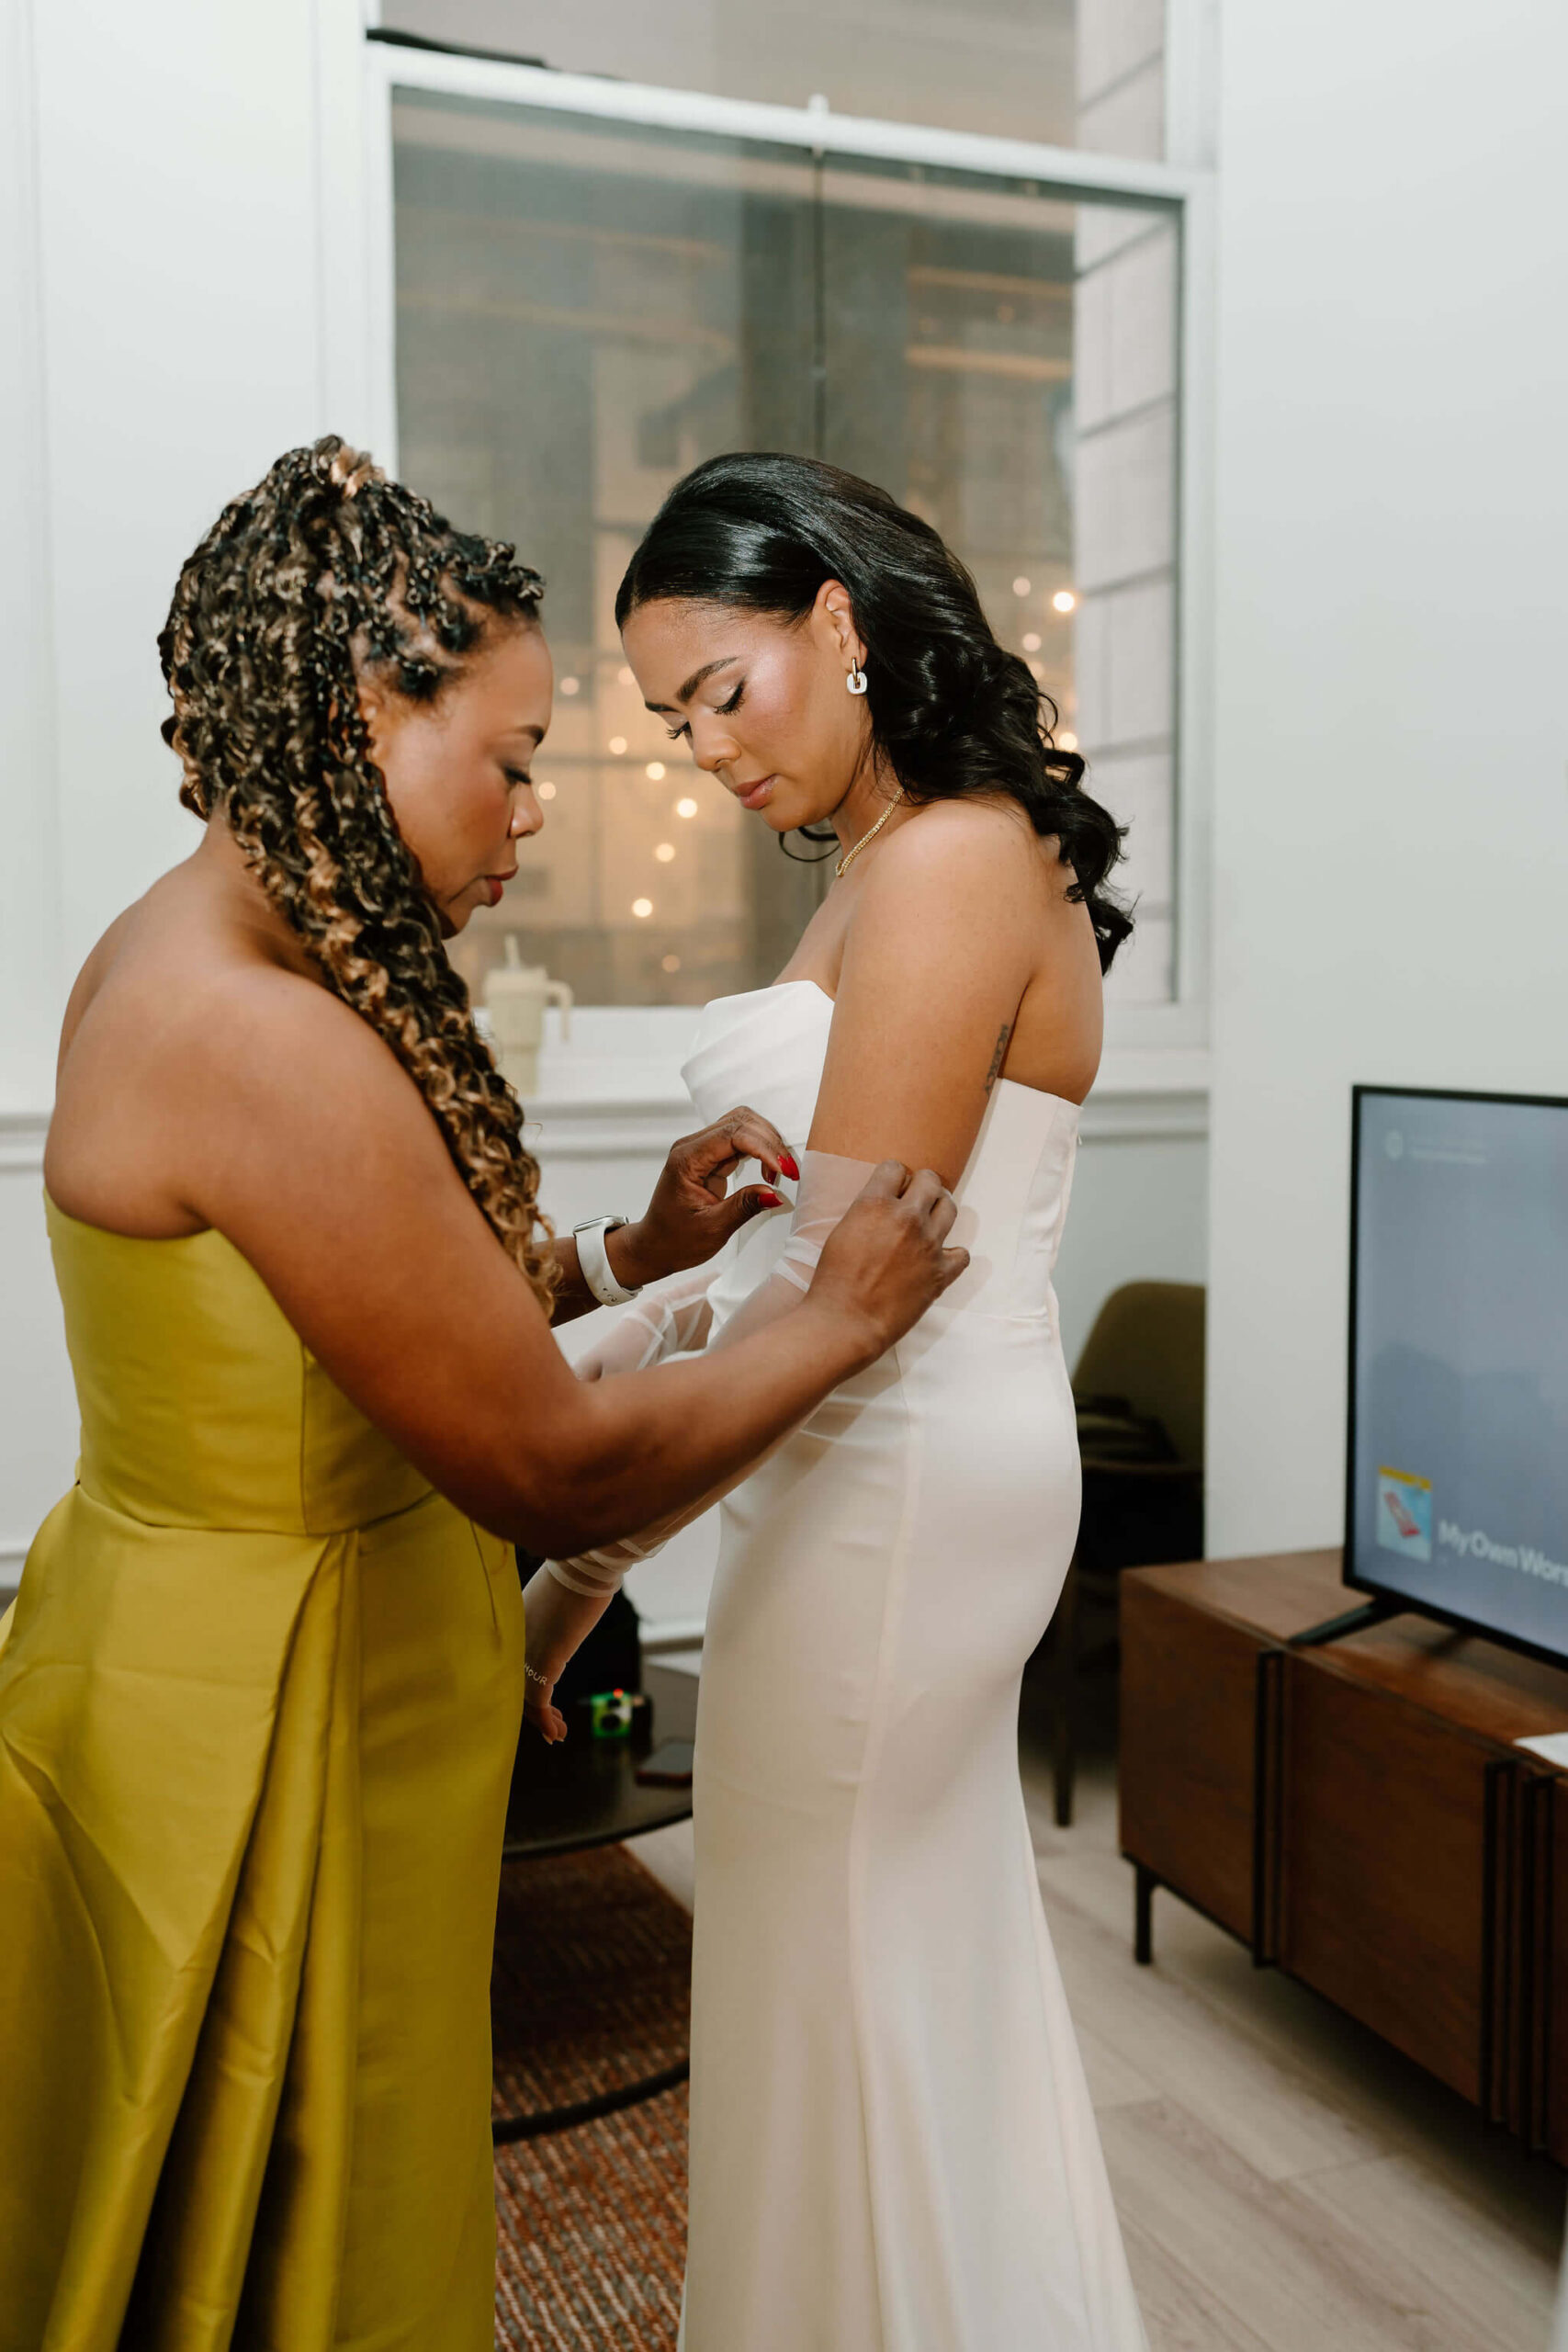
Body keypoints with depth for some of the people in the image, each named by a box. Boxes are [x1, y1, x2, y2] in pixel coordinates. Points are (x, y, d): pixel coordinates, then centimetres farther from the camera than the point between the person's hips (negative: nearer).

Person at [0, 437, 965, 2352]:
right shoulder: (269, 1042, -28)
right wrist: (840, 1320, -9)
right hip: (257, 1741, -9)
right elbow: (553, 1474, -22)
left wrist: (630, 1254, 2)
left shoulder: (182, 958, 3)